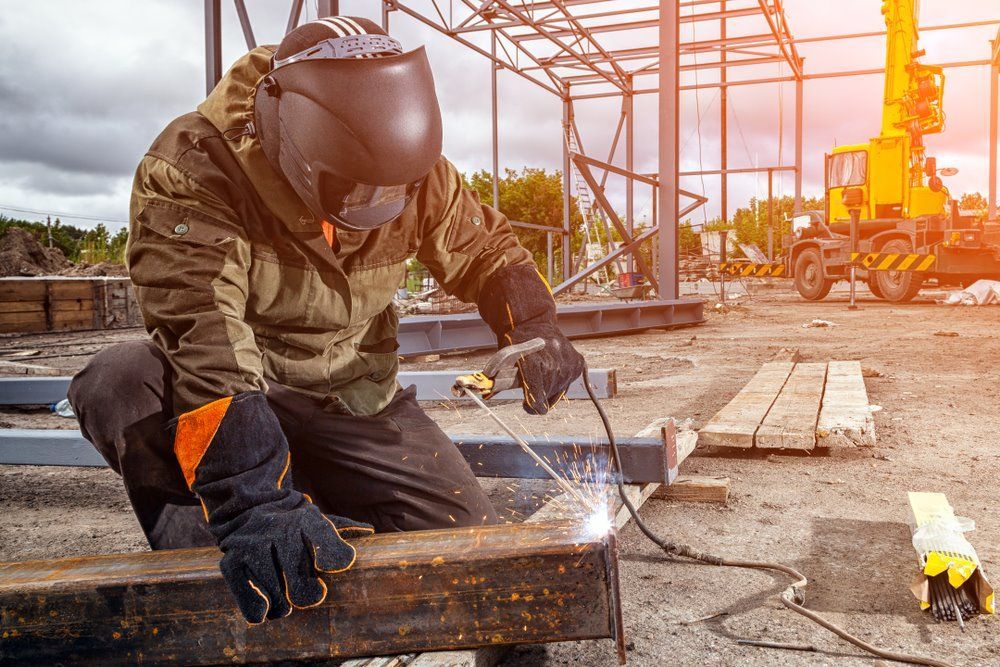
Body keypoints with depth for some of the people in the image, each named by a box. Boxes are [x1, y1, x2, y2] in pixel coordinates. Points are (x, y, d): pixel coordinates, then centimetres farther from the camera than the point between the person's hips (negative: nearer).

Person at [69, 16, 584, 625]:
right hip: (229, 386, -2)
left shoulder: (412, 170, -11)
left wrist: (535, 330, -15)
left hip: (352, 401, 3)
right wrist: (255, 503, -50)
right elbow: (201, 331, -39)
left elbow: (486, 250, 5)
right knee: (120, 386, -35)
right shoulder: (193, 169, -27)